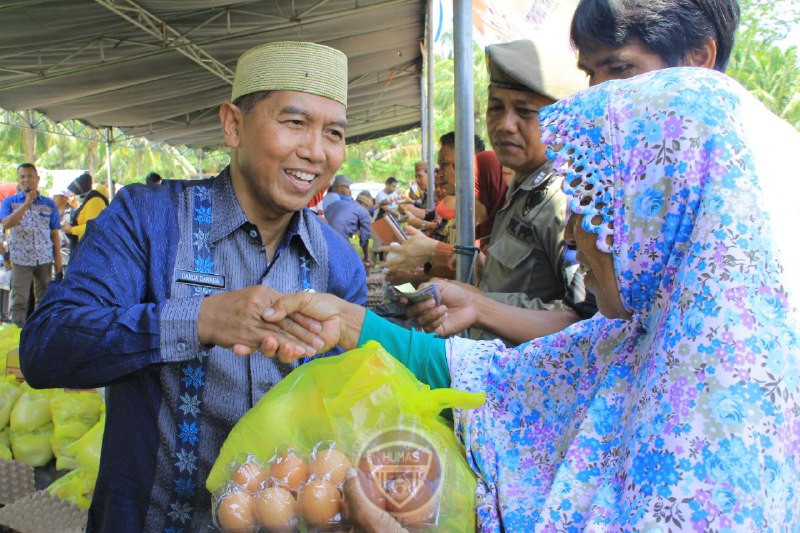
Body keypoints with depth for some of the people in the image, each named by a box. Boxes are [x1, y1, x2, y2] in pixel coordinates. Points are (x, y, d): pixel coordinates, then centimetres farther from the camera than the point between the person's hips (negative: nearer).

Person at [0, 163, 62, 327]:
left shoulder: (49, 204, 7)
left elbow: (54, 234, 9)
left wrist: (58, 258, 4)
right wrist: (27, 203, -17)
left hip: (45, 259, 2)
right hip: (21, 260, -1)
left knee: (44, 300, 7)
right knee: (19, 301, -2)